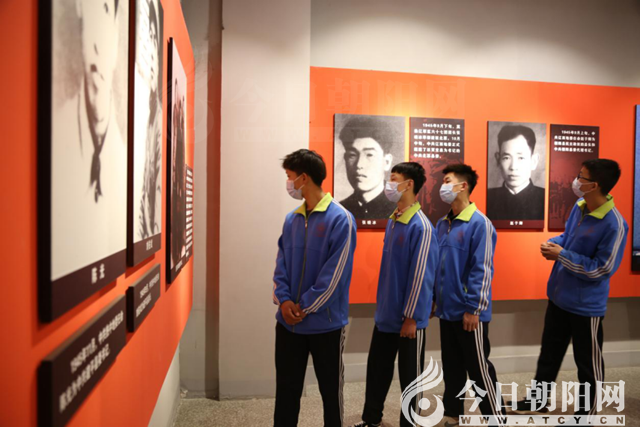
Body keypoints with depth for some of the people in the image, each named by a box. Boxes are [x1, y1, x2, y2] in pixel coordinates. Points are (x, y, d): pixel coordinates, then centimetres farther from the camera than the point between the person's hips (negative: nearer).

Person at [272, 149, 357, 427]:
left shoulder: (340, 219, -13)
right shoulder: (291, 220, 7)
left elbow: (335, 273, -17)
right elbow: (281, 264, 7)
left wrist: (306, 306, -15)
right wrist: (283, 300, -8)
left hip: (326, 323, -5)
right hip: (288, 321, 5)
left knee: (331, 390, 13)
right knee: (286, 389, 16)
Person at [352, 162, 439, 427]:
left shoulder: (421, 227, -19)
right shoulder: (392, 221, 6)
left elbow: (421, 276, -20)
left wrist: (411, 317, -17)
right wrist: (382, 303, 16)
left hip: (408, 317, -8)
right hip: (385, 313, 8)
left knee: (409, 374, 10)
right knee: (377, 368, 19)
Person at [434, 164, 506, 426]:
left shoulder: (479, 223, -14)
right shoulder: (442, 224, 8)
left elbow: (482, 270, -17)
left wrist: (473, 309, -17)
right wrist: (432, 299, 13)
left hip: (469, 313, -7)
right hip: (446, 309, 7)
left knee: (479, 370, 5)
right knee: (451, 368, 19)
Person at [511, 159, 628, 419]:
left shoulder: (614, 224, -25)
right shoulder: (579, 206, -1)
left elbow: (601, 269, -23)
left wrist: (561, 255, -21)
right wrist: (554, 243, -6)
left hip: (586, 305, -8)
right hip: (559, 296, 8)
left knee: (588, 363, 13)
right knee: (549, 352, 21)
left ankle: (587, 413, 33)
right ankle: (539, 399, 39)